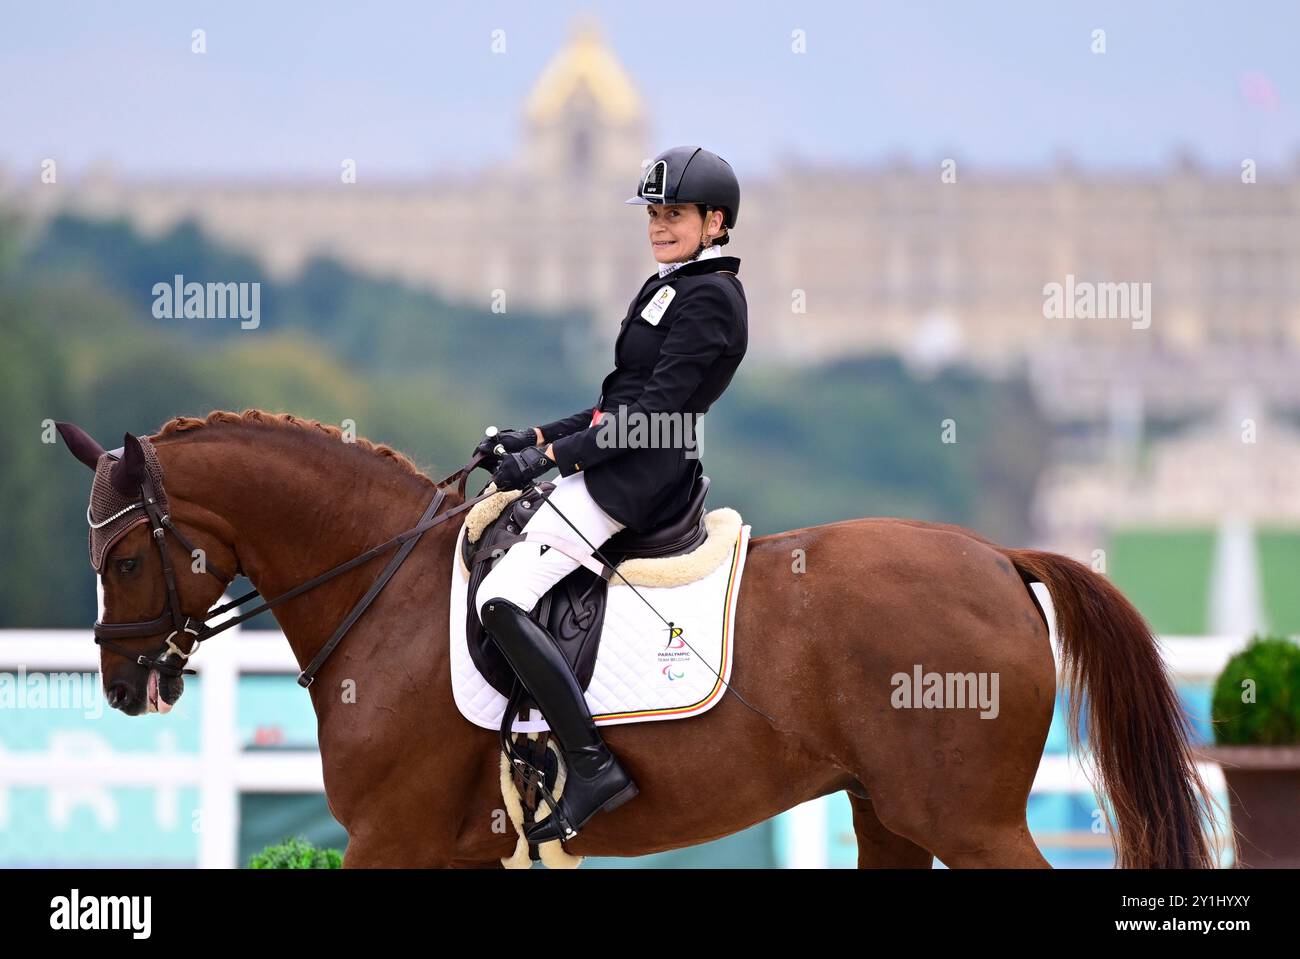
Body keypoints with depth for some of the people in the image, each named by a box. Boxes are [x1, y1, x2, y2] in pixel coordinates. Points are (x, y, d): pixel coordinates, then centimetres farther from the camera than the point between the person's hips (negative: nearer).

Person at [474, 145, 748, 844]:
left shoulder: (709, 296, -13)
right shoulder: (674, 287, 19)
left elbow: (657, 408, -19)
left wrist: (550, 456, -19)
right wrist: (537, 438, 13)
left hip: (636, 477, -11)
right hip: (618, 463, 11)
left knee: (501, 599, -20)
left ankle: (592, 767, -22)